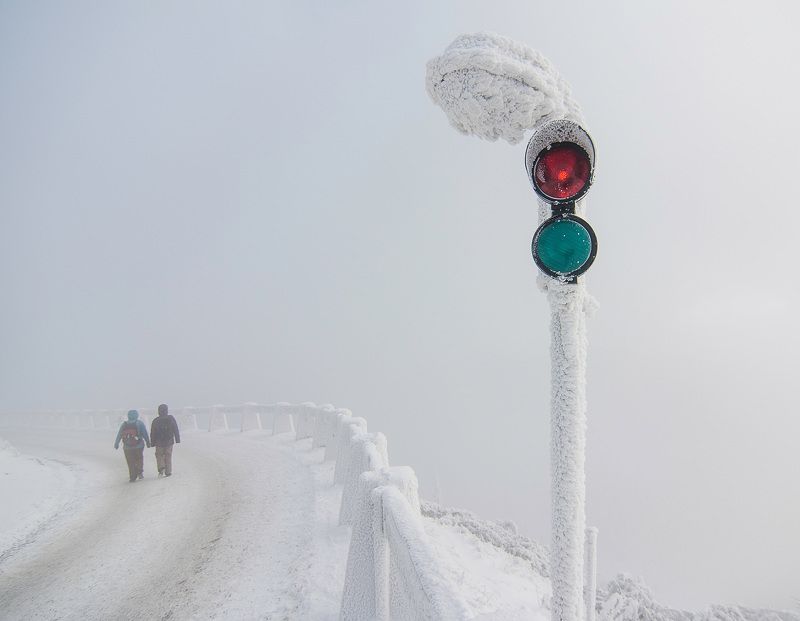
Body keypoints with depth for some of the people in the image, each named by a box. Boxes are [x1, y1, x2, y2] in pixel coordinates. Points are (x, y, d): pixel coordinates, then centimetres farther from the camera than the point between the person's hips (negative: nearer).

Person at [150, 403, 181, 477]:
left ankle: (161, 468, -7)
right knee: (168, 456, 8)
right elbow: (176, 430, -1)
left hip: (159, 442, 0)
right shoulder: (171, 418, -2)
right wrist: (177, 440, 5)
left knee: (159, 455, 13)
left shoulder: (155, 421, -3)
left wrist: (152, 443, 7)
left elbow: (152, 433, 0)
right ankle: (168, 472, 8)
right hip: (169, 441, 1)